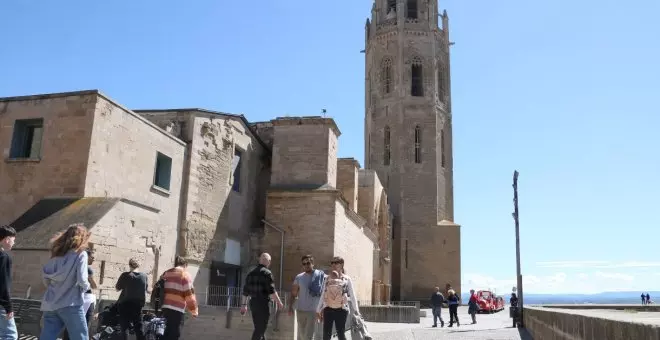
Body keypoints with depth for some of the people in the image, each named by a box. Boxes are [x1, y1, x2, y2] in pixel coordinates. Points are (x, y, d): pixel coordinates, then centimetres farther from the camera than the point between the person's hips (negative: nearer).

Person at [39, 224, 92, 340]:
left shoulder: (57, 254, 13)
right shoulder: (80, 254, -4)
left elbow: (45, 277, 10)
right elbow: (82, 280, -13)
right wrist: (87, 286, 6)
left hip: (50, 305, 6)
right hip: (71, 305, -6)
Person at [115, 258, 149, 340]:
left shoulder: (125, 275, -8)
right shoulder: (144, 276, 0)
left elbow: (117, 288, 1)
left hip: (125, 303, -3)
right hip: (138, 304, 3)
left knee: (124, 327, 2)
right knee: (139, 327, 8)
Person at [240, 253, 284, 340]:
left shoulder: (251, 273, 11)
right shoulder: (267, 273, -10)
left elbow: (245, 291, 12)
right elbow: (272, 291, -16)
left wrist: (243, 305, 17)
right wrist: (279, 302, -7)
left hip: (253, 303, 7)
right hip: (263, 303, -7)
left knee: (259, 328, 16)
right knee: (260, 329, -3)